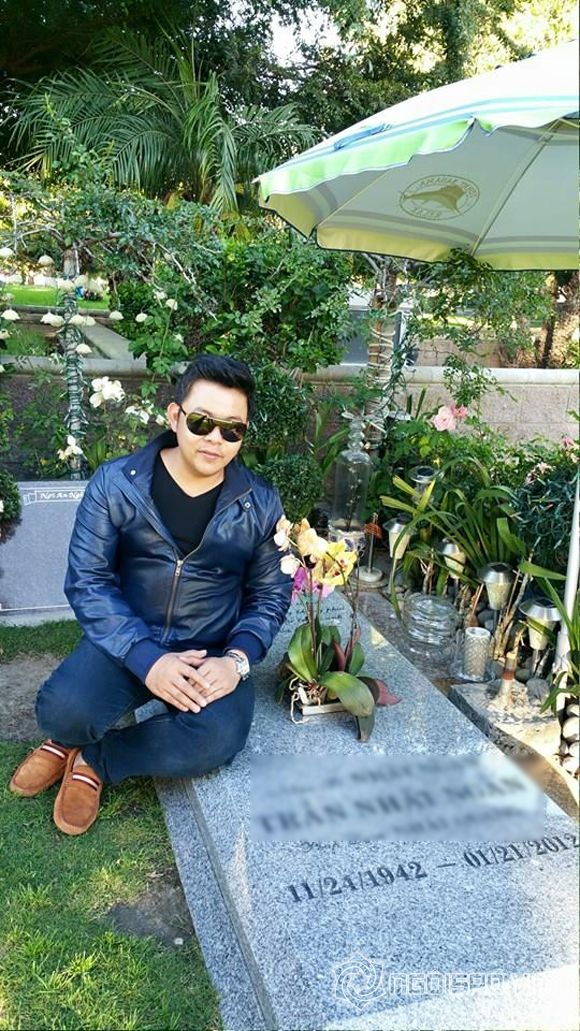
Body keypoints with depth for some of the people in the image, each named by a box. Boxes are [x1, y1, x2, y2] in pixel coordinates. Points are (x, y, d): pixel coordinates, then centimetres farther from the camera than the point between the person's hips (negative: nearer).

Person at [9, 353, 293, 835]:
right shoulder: (115, 483, -7)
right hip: (125, 643, -1)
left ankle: (90, 757, -3)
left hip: (213, 654, 1)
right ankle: (74, 732, 10)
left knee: (217, 739, -29)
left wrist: (237, 659, -16)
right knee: (62, 710, -30)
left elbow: (270, 593, 3)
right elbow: (87, 581, -9)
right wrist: (146, 658, -22)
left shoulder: (261, 503, -3)